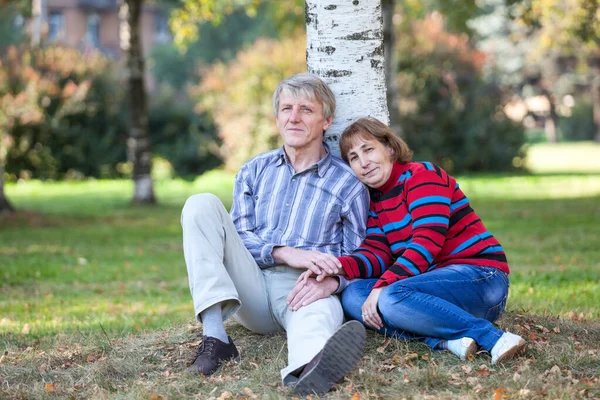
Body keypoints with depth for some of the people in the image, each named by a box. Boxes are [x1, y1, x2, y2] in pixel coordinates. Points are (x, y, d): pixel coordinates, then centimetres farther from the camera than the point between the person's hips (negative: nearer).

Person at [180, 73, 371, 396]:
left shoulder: (348, 186, 9)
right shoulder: (254, 171, 18)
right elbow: (237, 237, 8)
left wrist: (332, 280, -20)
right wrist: (287, 254, -13)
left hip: (304, 286, -3)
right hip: (250, 290, 3)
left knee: (321, 309, -40)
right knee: (202, 204, -15)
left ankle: (310, 368, -82)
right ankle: (214, 337, -31)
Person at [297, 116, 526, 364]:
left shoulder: (422, 175, -7)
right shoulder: (375, 201, 17)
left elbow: (427, 243, -19)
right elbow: (377, 255, 3)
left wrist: (382, 285, -26)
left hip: (481, 277, -8)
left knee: (392, 296, -32)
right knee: (352, 296, -11)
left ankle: (492, 338, -31)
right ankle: (446, 340, -28)